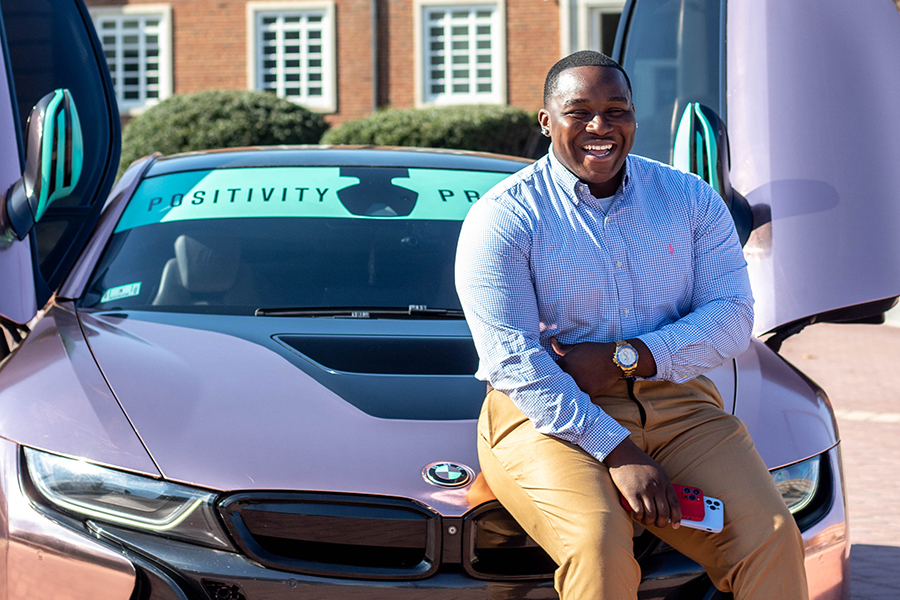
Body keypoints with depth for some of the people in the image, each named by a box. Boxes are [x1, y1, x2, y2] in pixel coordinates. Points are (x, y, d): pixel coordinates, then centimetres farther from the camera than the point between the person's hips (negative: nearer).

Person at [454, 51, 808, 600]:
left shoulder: (690, 199, 11)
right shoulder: (502, 219, -2)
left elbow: (733, 316, 2)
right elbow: (513, 361, -11)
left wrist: (624, 358, -14)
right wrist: (616, 451, -21)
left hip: (677, 404, 3)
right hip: (546, 414, -3)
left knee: (772, 539, -21)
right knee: (599, 544, -33)